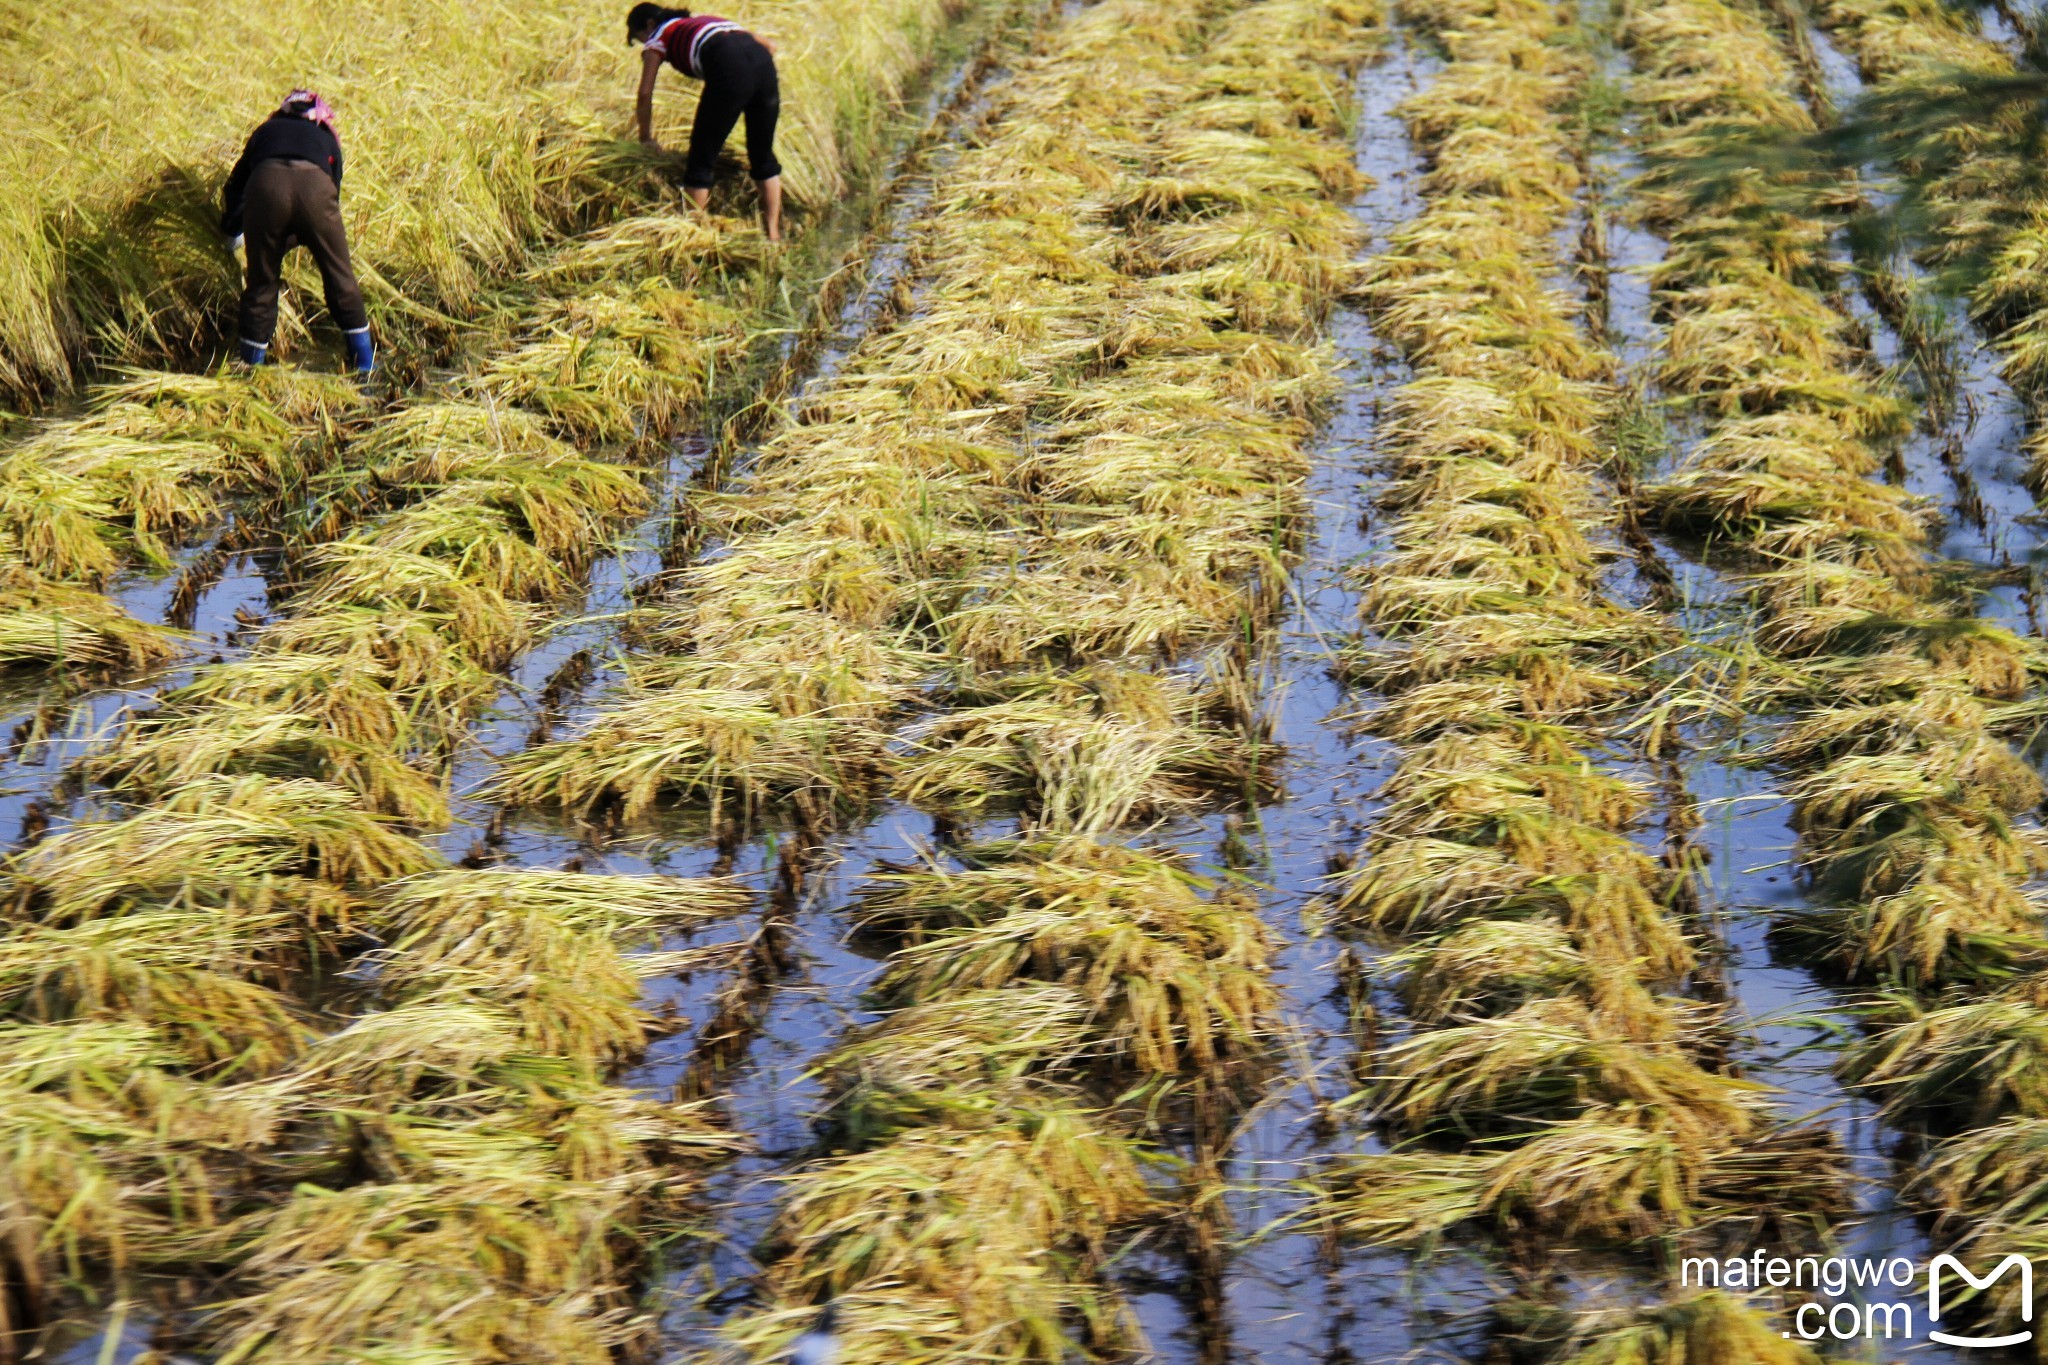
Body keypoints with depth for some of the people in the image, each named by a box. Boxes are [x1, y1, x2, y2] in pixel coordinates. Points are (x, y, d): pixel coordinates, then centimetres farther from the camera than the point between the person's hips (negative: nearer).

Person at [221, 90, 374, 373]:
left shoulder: (266, 130, 39)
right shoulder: (326, 138, 38)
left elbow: (235, 185, 42)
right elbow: (335, 189, 39)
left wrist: (233, 232, 57)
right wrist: (310, 238, 55)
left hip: (265, 185, 1)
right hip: (315, 187, -1)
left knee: (260, 284, 13)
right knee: (340, 277, 13)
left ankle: (251, 367, 19)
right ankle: (366, 364, 19)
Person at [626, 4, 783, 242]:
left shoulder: (658, 37, 23)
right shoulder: (704, 20, 39)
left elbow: (645, 93, 16)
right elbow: (769, 47, 32)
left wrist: (646, 139, 28)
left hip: (729, 70, -6)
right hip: (763, 62, 6)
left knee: (701, 160, 6)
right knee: (763, 157, 18)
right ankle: (774, 235, 18)